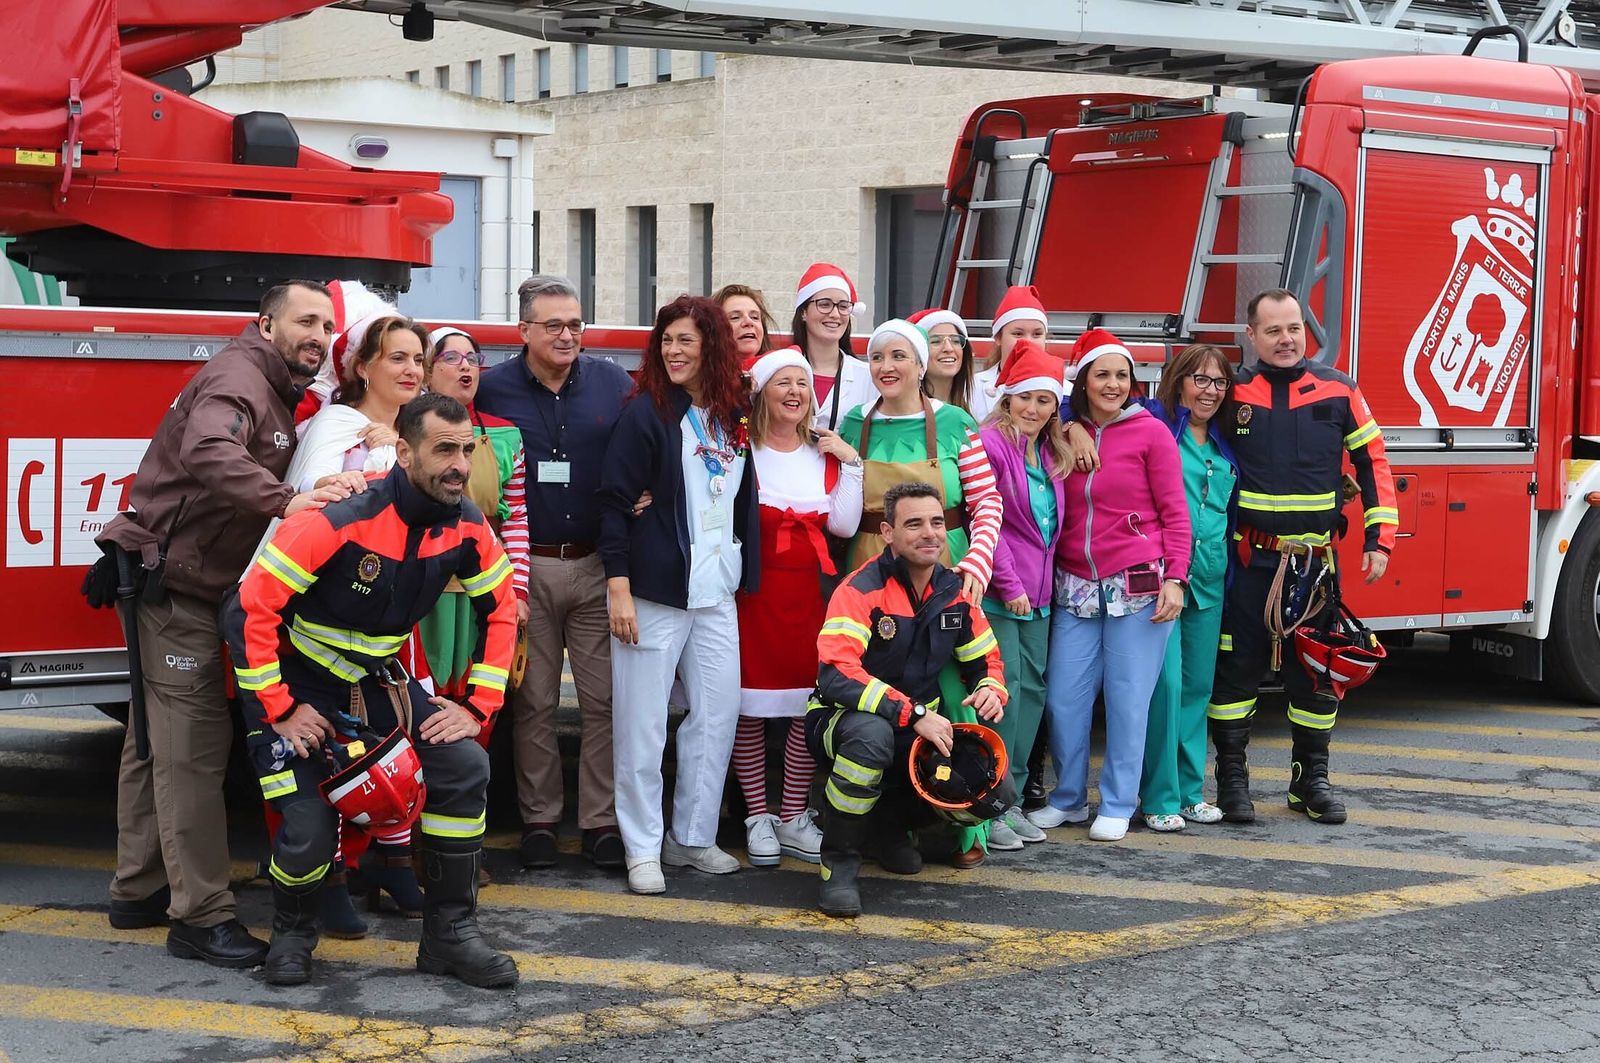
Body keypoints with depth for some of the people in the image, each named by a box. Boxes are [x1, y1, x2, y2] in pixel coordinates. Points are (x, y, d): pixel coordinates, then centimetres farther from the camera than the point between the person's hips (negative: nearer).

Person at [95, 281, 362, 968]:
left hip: (187, 587, 11)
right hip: (171, 581, -11)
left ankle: (141, 891, 28)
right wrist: (285, 501, -48)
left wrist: (319, 492, -1)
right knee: (193, 744, -11)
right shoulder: (239, 376, -17)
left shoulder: (277, 394, 17)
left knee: (158, 739, 17)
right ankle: (202, 917, -10)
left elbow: (258, 487, 17)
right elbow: (208, 452, -37)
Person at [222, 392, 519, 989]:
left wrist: (477, 707, -2)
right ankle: (291, 933, 18)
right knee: (309, 832, -17)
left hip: (376, 679, 5)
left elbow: (500, 610, 6)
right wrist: (280, 711, -21)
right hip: (297, 680, -5)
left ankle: (449, 934, -2)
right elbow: (250, 608, -26)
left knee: (464, 768, -15)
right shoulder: (340, 520, -29)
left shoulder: (465, 526, -10)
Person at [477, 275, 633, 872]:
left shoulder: (614, 384, 4)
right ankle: (538, 819, 15)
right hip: (527, 569, -1)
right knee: (533, 702, 6)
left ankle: (602, 822, 9)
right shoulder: (492, 390, 0)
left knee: (604, 699, 1)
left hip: (598, 566, 1)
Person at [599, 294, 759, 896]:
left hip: (715, 592, 6)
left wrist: (743, 577, 11)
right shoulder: (645, 413, -6)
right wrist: (618, 586, -15)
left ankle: (693, 837, 20)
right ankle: (643, 850, 7)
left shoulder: (732, 419, 10)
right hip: (654, 591, -6)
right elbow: (615, 502, -9)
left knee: (717, 715, 8)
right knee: (643, 723, -1)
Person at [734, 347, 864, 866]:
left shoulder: (824, 454, 12)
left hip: (808, 591, 3)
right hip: (753, 590, -3)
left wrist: (851, 464, -3)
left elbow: (844, 525, 1)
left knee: (809, 706, 0)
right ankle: (757, 817, 10)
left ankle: (793, 818, 11)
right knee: (749, 707, 0)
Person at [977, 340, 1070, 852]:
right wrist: (1009, 585, -15)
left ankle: (1011, 799, 16)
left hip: (1036, 592, 8)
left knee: (1032, 688, 8)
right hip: (997, 593, -8)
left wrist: (1039, 581, 11)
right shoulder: (991, 444, -9)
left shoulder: (1051, 454, 14)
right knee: (1003, 689, -10)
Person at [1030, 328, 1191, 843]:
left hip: (1138, 587, -4)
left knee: (1128, 696, 0)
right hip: (1076, 588, 4)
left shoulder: (1151, 432, -2)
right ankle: (1068, 798, 17)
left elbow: (1174, 512, -2)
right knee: (1063, 696, 1)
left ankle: (1118, 805, 10)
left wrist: (1174, 578, -11)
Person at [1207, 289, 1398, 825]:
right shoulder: (1233, 393, 0)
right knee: (1237, 666, 2)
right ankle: (1231, 776, 12)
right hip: (1249, 560, -1)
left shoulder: (1337, 390, 2)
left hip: (1314, 561, 1)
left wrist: (1379, 539, 0)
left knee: (1315, 670, 7)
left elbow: (1372, 463, 6)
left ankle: (1311, 779, 19)